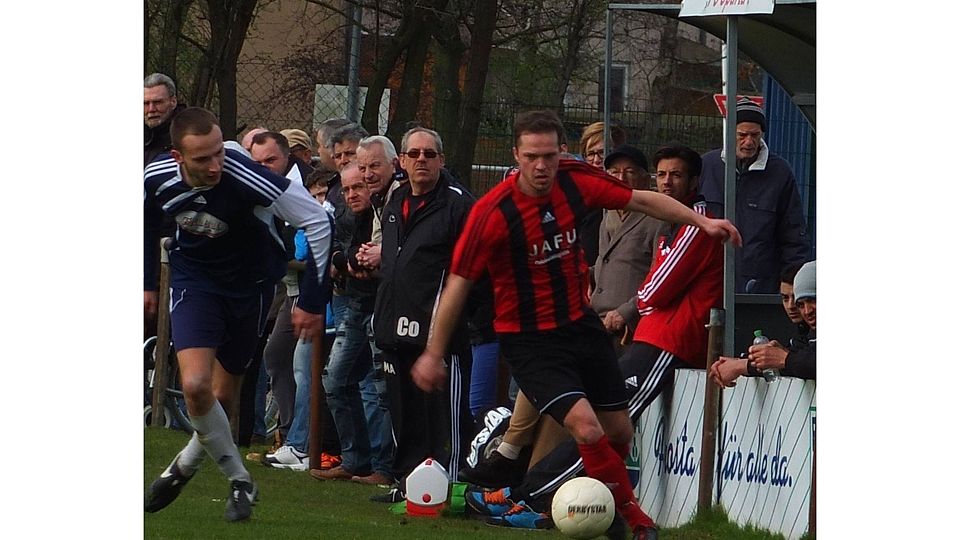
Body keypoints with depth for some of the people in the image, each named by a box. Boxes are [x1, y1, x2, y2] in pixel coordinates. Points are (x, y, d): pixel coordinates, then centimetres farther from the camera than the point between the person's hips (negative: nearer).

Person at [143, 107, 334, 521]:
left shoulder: (247, 179, -33)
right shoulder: (157, 180, -20)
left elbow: (318, 222, -24)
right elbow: (146, 222, 6)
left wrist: (313, 301, -21)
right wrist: (147, 282, 13)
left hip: (249, 283, -1)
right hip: (193, 279, 2)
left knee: (222, 395, 8)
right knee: (195, 386, -18)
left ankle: (185, 465, 36)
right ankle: (240, 482, 1)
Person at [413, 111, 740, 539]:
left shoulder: (576, 182, -8)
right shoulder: (493, 212, -22)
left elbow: (642, 200, 8)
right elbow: (458, 283, -15)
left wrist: (701, 221, 4)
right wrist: (433, 354, -11)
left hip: (580, 324, 6)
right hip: (528, 340, -6)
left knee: (619, 433, 11)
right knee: (587, 429, -22)